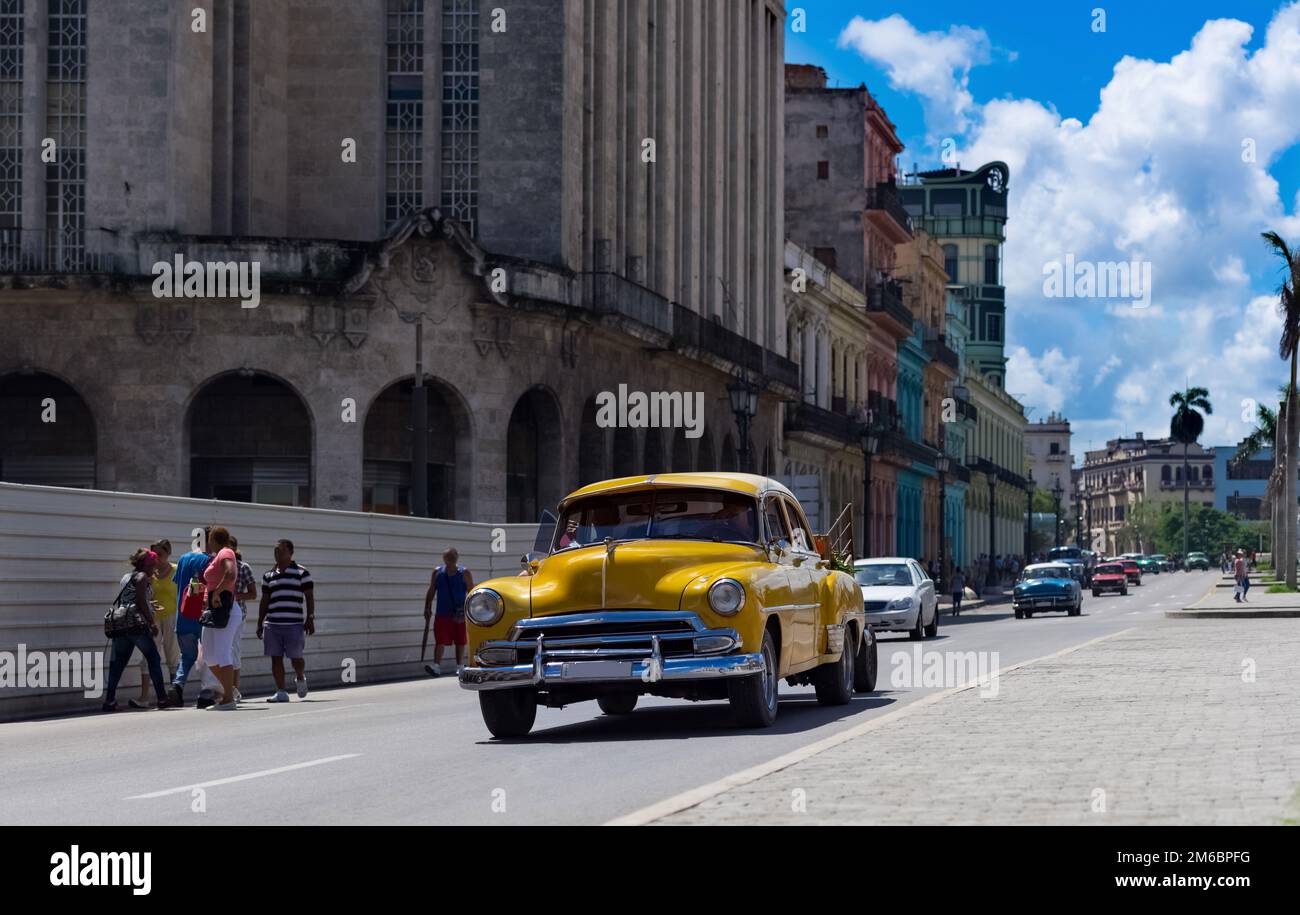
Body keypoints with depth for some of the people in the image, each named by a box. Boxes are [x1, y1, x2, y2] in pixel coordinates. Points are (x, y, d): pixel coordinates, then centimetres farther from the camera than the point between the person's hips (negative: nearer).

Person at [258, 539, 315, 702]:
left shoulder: (302, 573, 2)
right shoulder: (268, 576, 14)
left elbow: (309, 597, 0)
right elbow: (264, 601, 17)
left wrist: (310, 618, -8)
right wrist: (260, 624, 14)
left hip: (294, 624, -4)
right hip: (272, 624, 4)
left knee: (296, 657, -1)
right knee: (276, 658, 0)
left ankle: (300, 678, 30)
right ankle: (281, 692, 4)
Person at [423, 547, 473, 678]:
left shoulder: (464, 573, 0)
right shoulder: (437, 572, 6)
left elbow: (471, 592, 0)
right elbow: (431, 592, 9)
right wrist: (427, 608, 1)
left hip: (459, 615, -1)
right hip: (442, 613, 1)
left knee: (460, 642, 9)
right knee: (440, 641, -10)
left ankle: (460, 666, 20)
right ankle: (436, 666, -18)